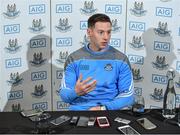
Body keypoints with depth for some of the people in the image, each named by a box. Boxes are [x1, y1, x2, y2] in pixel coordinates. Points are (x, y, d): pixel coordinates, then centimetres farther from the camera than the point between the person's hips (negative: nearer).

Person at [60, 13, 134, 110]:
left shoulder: (120, 59, 4)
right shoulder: (74, 59, 6)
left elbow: (128, 95, 0)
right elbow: (64, 95, 3)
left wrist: (103, 108, -14)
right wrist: (76, 92, -20)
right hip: (79, 111, 0)